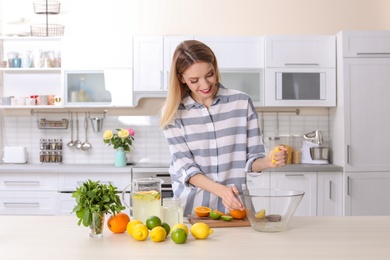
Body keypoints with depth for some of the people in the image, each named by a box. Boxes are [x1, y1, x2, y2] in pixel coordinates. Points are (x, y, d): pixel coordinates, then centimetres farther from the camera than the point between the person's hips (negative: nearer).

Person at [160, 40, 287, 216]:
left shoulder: (242, 102, 1)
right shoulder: (173, 112, 0)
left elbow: (251, 160, 5)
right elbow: (185, 167, -5)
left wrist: (267, 161, -17)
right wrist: (221, 190, -20)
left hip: (235, 207, 1)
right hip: (191, 208, 0)